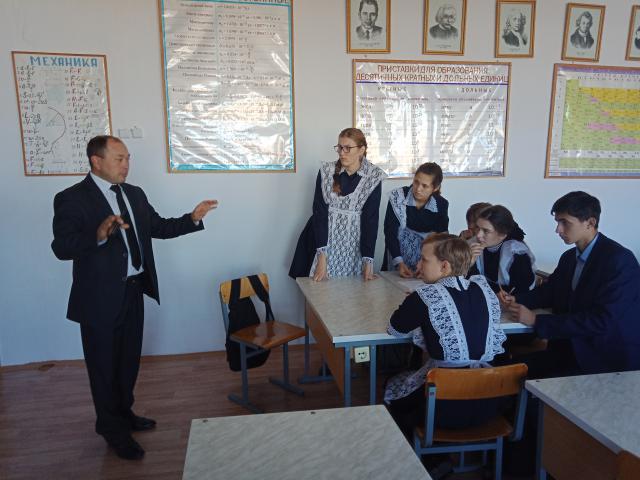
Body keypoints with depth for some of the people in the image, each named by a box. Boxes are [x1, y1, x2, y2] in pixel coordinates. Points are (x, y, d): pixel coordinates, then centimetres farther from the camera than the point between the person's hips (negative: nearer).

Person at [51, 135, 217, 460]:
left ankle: (124, 413, 43)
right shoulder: (72, 199, -14)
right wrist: (99, 234, -41)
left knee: (129, 359, 21)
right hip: (100, 297, -6)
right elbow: (62, 247, -23)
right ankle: (114, 430, 31)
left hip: (133, 291, 7)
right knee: (105, 364, 11)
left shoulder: (134, 194, 7)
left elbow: (159, 227, 12)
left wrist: (192, 218, -1)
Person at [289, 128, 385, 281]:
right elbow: (319, 213, -10)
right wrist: (322, 257, -17)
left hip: (354, 244, 0)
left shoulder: (374, 176, -8)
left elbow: (371, 219, -8)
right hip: (324, 240, 0)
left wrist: (368, 261, -13)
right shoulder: (326, 172, -7)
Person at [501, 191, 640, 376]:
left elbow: (601, 321, -24)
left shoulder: (619, 260, -17)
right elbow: (549, 291, 17)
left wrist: (536, 320, -24)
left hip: (611, 359, -6)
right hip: (572, 348, 7)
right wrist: (516, 299, -4)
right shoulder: (569, 257, 6)